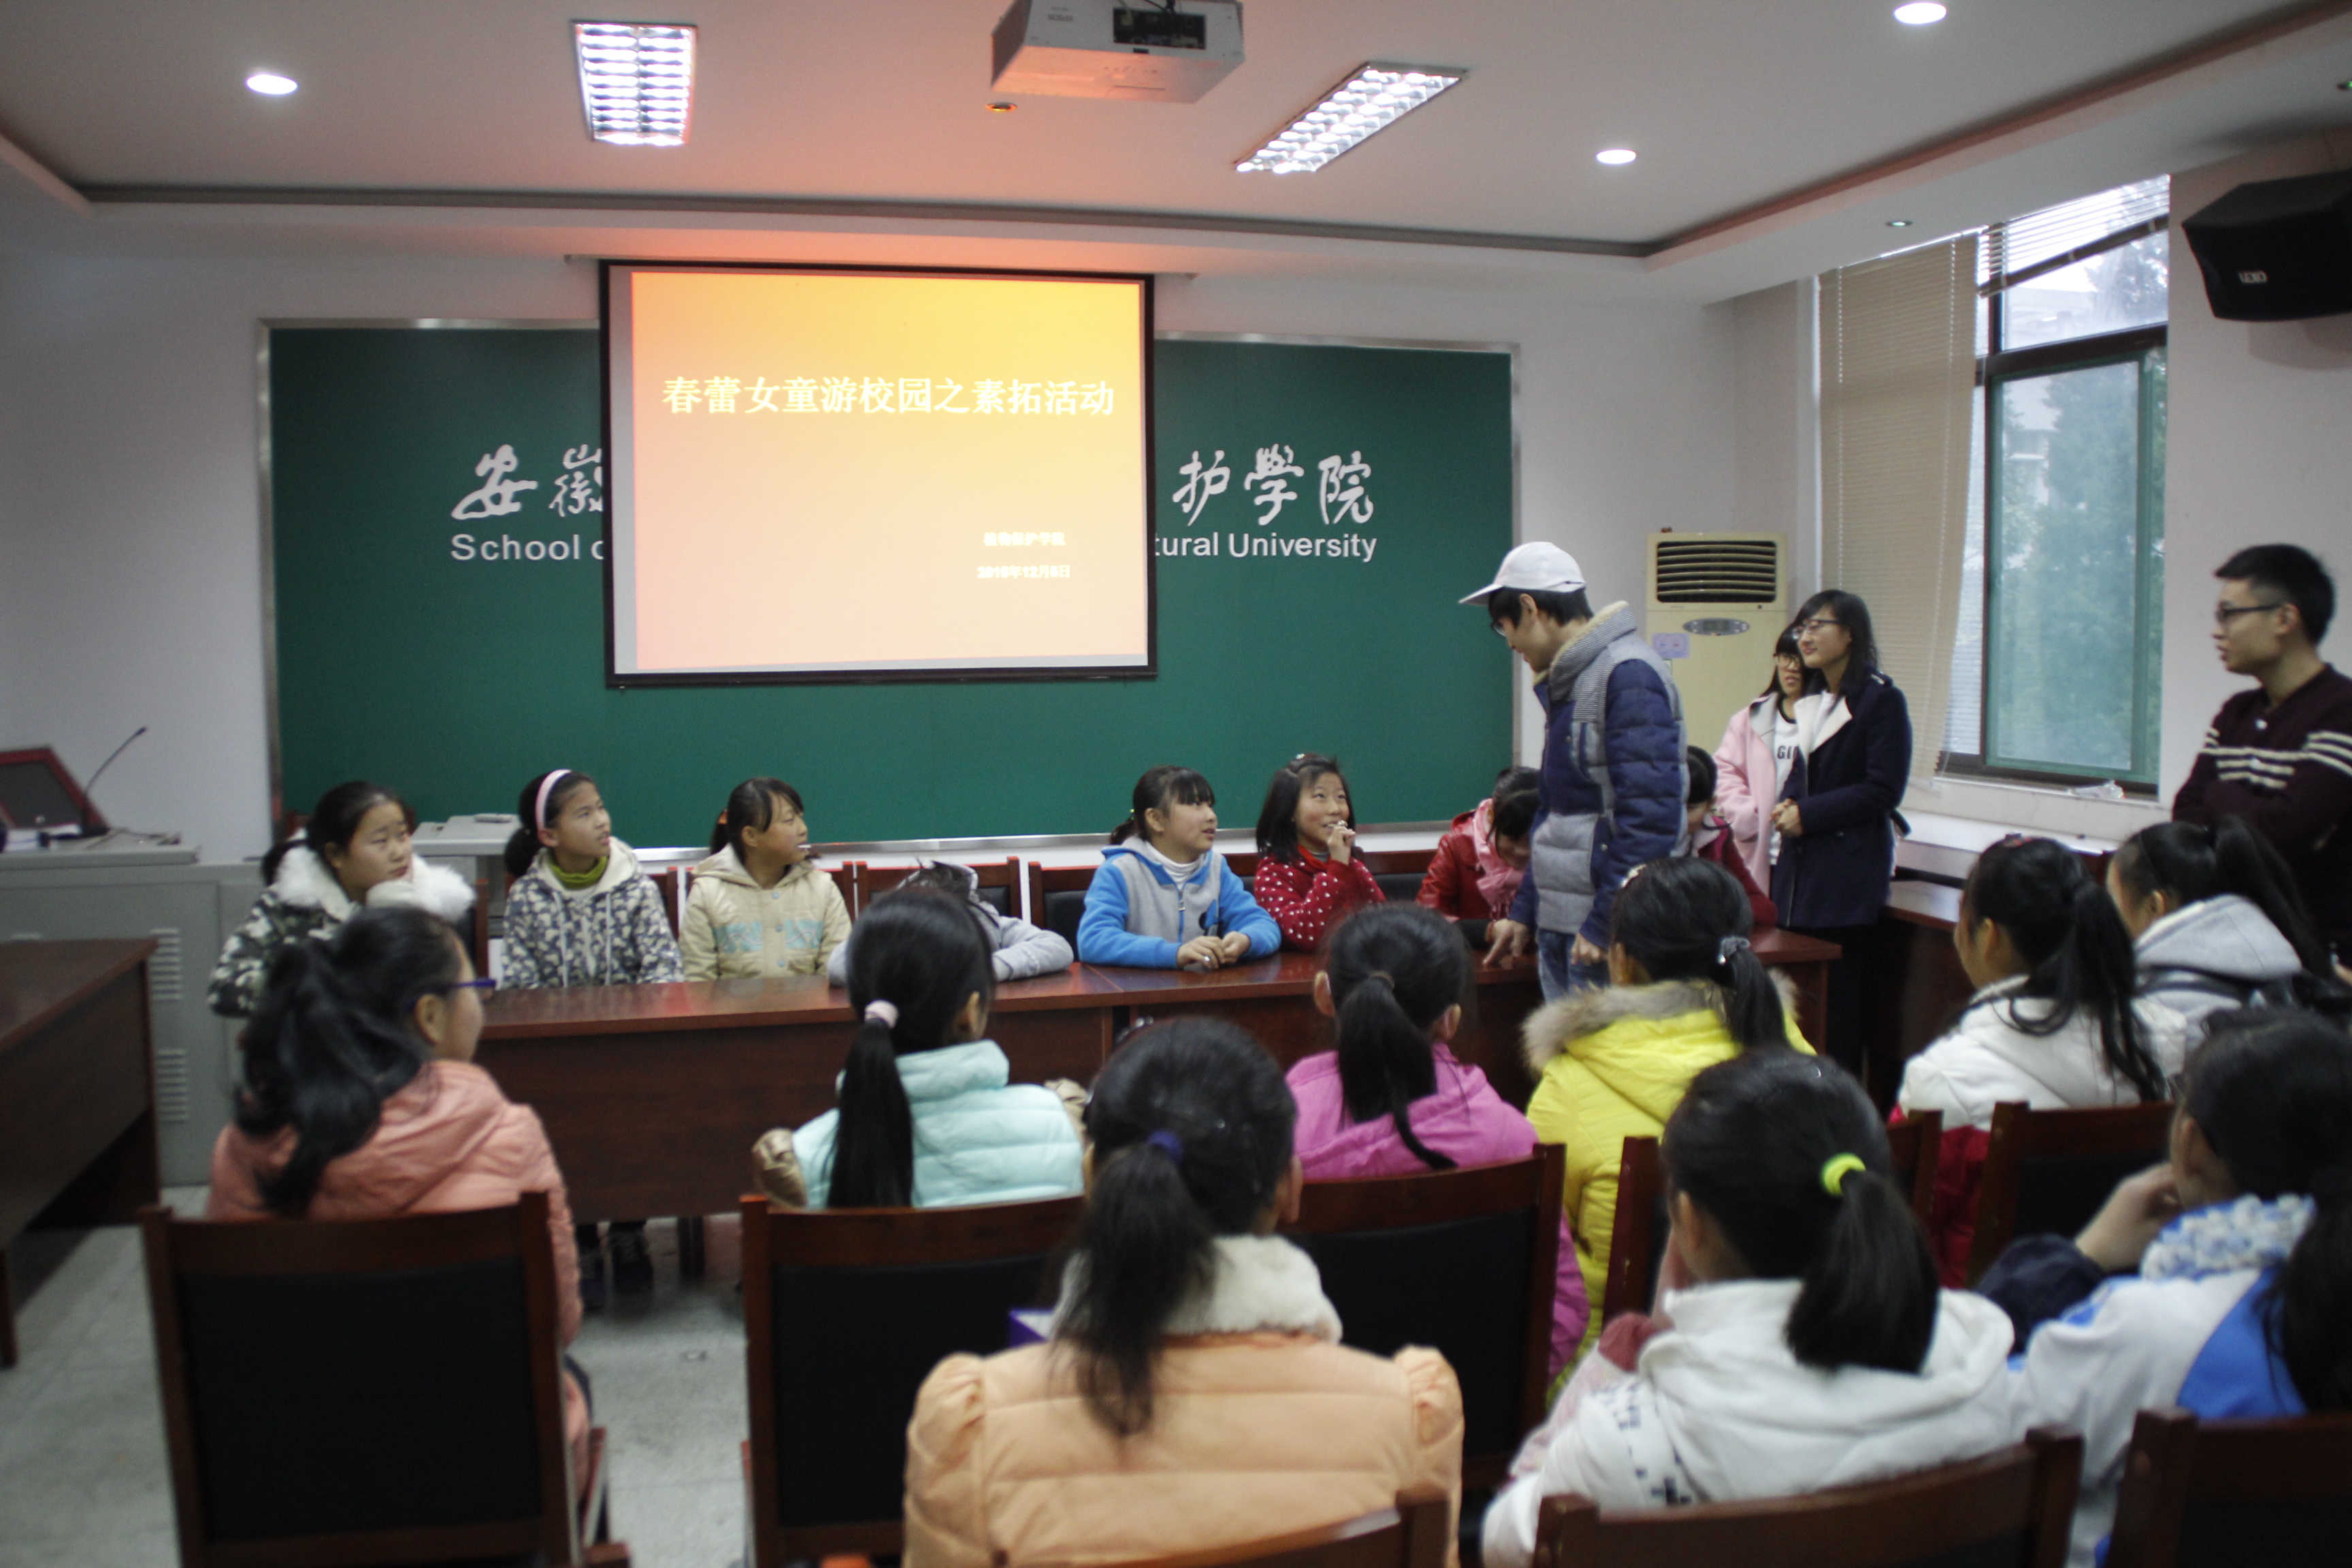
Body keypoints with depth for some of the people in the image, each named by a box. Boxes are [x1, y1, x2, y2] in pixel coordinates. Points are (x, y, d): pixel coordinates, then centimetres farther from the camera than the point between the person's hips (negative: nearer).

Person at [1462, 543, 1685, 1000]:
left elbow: (1651, 816, -22)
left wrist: (1604, 925, -21)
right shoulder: (1567, 683, 16)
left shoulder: (1628, 676, -15)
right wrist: (1524, 912, 21)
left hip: (1609, 928, -9)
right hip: (1559, 927, 9)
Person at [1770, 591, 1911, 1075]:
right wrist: (1786, 806, 3)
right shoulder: (1810, 701, 16)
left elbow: (1883, 791, -13)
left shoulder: (1881, 700, -9)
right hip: (1801, 871, 7)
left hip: (1849, 872, -7)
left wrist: (1807, 815, -14)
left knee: (1839, 996, -3)